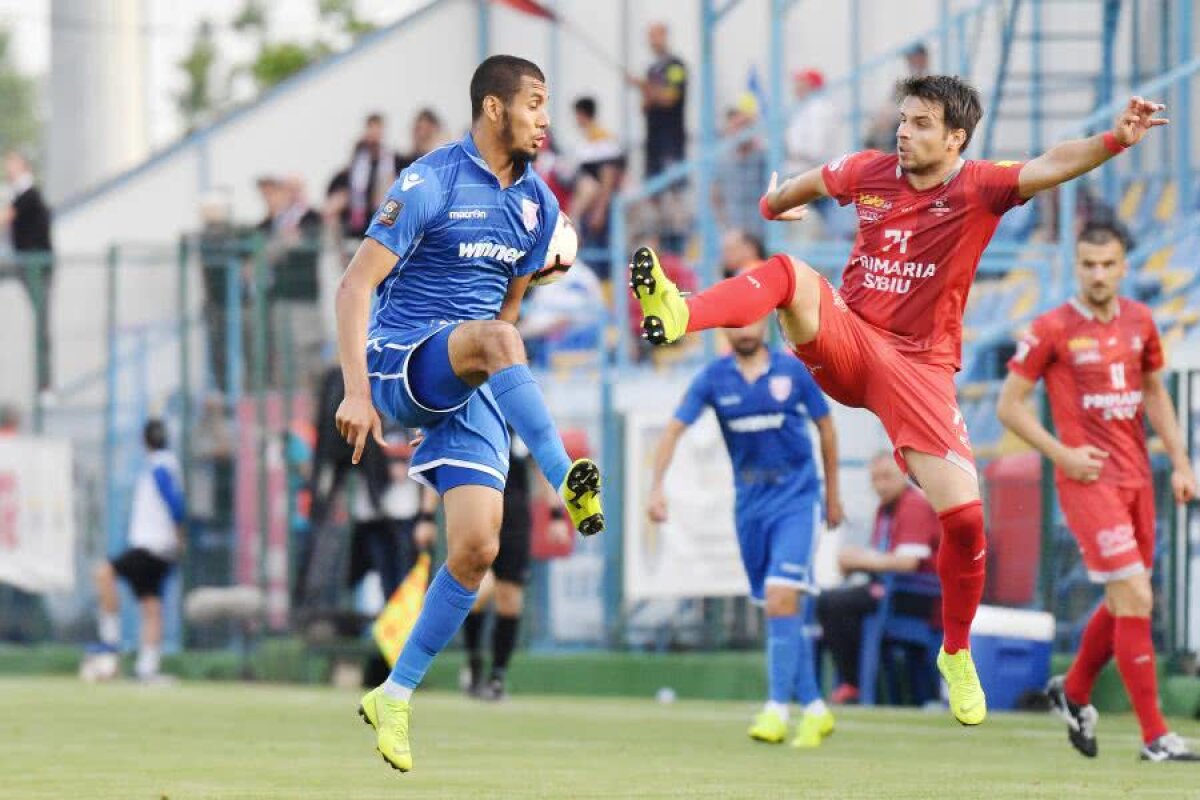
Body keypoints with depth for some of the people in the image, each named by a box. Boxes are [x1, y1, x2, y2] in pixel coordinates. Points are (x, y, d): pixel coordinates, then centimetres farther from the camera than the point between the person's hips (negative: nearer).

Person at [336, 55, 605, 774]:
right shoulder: (431, 184, -10)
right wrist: (357, 391, -21)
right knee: (495, 337, -37)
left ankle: (395, 697, 5)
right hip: (400, 363, -6)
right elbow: (355, 287, -13)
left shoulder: (538, 204, 10)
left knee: (478, 548, -8)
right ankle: (566, 481, -49)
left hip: (469, 390, 6)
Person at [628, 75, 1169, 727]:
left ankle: (957, 655, 14)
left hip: (919, 367, -2)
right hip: (844, 340, 2)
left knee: (964, 517, -11)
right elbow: (804, 186, 25)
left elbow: (1050, 166, -27)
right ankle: (677, 316, -55)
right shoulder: (869, 173, 2)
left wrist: (1115, 141, -43)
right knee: (790, 272, -28)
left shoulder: (977, 189, -8)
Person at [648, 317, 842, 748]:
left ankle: (777, 708, -19)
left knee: (781, 597, -19)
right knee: (779, 608, 7)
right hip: (749, 500, 3)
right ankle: (815, 709, 17)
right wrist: (656, 486, -18)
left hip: (796, 496, -3)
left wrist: (833, 494, 11)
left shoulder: (792, 370, -3)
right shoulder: (714, 377, 0)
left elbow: (825, 426, 8)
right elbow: (675, 429, -5)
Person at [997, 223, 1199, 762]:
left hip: (1136, 477, 7)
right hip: (1089, 480, -7)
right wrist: (1062, 454, -13)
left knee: (1124, 603, 15)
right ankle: (1154, 737, -9)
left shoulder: (1139, 321, 9)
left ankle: (1073, 692, 39)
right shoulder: (1052, 329, -7)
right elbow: (1009, 405, -3)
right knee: (1135, 599, -13)